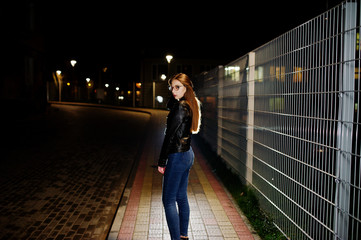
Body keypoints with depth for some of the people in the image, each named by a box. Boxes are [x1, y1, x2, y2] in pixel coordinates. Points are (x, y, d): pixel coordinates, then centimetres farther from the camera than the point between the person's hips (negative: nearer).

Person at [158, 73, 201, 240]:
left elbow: (170, 136, -19)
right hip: (188, 154, 10)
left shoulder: (181, 107, -20)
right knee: (181, 197, 19)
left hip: (177, 157, -10)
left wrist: (162, 162, -15)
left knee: (168, 200, 0)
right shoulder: (190, 105, 7)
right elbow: (170, 106, 19)